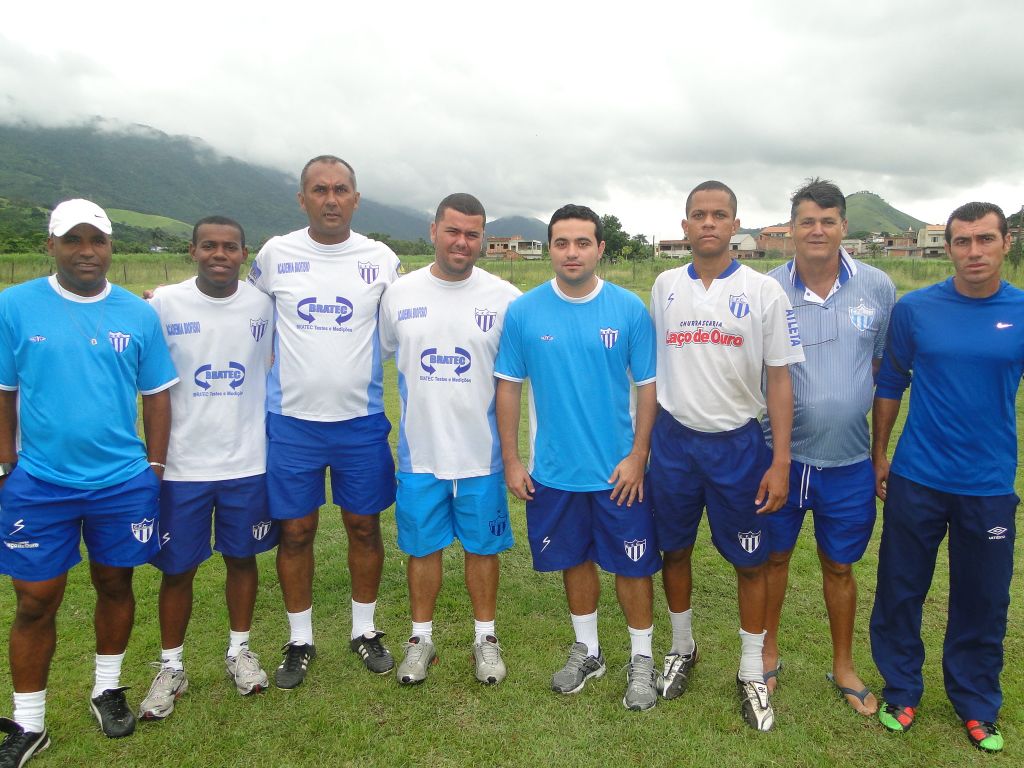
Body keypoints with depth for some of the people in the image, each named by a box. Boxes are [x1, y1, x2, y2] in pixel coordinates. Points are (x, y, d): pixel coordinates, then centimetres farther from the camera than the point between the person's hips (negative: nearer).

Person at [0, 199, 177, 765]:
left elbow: (156, 394, 5)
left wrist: (154, 470, 4)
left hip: (123, 483, 2)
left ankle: (108, 690, 38)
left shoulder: (138, 313, 0)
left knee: (115, 585, 15)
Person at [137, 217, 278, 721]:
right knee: (178, 569, 9)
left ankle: (239, 650, 34)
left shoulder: (264, 305, -1)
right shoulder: (164, 304, -5)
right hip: (181, 466, -1)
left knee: (242, 558, 14)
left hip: (249, 462, 1)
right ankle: (171, 667, 29)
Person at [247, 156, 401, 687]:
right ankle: (300, 640, 28)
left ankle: (365, 630, 31)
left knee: (364, 527, 10)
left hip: (362, 421, 0)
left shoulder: (382, 260, -1)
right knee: (295, 532, 9)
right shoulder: (275, 254, -1)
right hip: (291, 421, 0)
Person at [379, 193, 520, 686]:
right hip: (419, 451, 2)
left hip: (481, 451, -1)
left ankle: (485, 636, 31)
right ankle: (421, 637, 32)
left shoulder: (504, 298, -6)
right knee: (422, 547, 13)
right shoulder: (400, 294, 0)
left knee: (483, 546, 12)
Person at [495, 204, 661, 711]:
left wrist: (637, 457, -7)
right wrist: (511, 461, 0)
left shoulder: (629, 309, -6)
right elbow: (508, 387, 1)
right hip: (552, 471, 2)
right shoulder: (523, 312, -4)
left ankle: (641, 658, 30)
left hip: (619, 471, -1)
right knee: (575, 560, 17)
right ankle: (587, 650, 38)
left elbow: (648, 386, -2)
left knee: (631, 565, 9)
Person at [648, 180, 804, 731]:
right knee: (675, 550, 13)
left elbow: (779, 378, -3)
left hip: (738, 443, -2)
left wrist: (780, 462, -7)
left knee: (750, 561, 7)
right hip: (674, 439, 2)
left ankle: (751, 672, 27)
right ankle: (682, 649, 36)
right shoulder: (664, 287, 4)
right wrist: (642, 444, 8)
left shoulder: (764, 291, -4)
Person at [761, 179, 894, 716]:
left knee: (839, 566, 16)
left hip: (849, 462, 1)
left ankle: (844, 667, 38)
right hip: (780, 455, -1)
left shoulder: (877, 287, -3)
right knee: (773, 558, 14)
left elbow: (888, 371, 5)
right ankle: (768, 653, 37)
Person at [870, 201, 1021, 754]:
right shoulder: (915, 309, -4)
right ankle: (900, 692, 31)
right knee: (900, 590, 10)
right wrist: (879, 455, 6)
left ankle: (976, 706, 35)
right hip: (916, 480, 0)